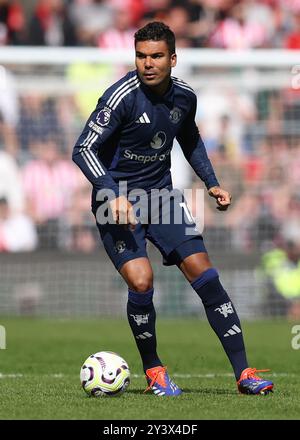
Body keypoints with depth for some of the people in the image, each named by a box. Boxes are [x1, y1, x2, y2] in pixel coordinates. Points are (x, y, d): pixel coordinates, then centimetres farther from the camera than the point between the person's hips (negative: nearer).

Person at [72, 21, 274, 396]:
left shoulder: (184, 97, -1)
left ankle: (243, 372, 3)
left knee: (205, 275, -4)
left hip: (160, 194, 5)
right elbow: (83, 150, -21)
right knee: (141, 280, -22)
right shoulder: (122, 97, -19)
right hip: (118, 199, -5)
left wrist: (211, 183, 12)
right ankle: (153, 370, 1)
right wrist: (114, 195, -33)